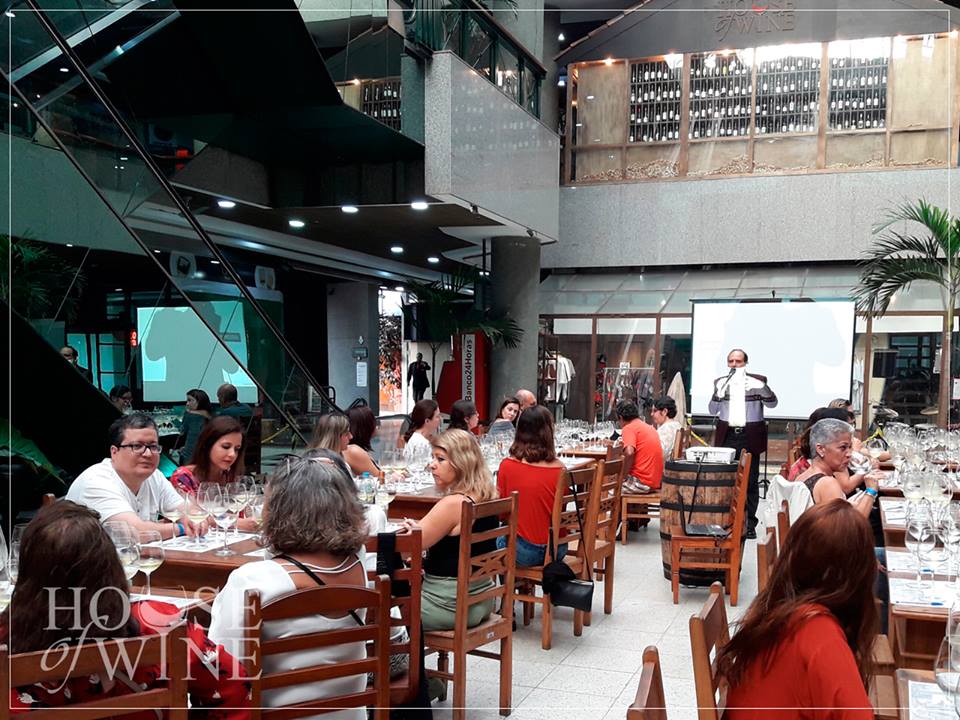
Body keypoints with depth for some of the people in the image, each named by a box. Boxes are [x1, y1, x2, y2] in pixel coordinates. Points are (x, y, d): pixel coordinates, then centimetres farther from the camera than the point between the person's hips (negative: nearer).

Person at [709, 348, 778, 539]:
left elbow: (772, 403, 1)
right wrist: (718, 394, -17)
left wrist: (762, 388, -19)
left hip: (750, 438, -2)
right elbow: (713, 411, 4)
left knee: (750, 482, 1)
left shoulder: (756, 381, 2)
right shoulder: (720, 382, 7)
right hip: (727, 437, 2)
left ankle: (749, 524, 7)